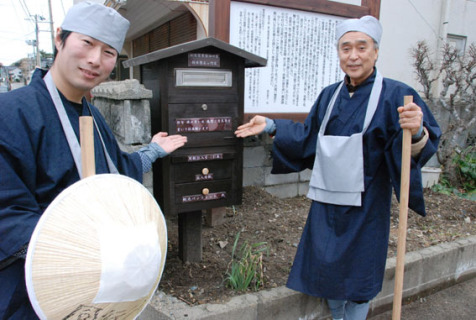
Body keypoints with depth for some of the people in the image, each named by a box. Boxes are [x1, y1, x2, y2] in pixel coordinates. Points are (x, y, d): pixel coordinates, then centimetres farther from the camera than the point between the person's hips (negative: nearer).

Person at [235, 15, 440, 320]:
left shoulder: (394, 95, -11)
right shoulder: (329, 96, 6)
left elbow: (421, 147, -19)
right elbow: (307, 137, 15)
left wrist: (416, 132, -40)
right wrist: (271, 126, 8)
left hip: (364, 206, -5)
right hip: (328, 202, 5)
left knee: (356, 275, 9)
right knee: (328, 268, 17)